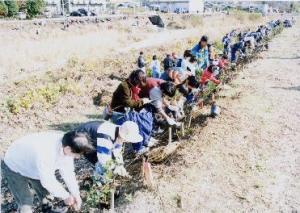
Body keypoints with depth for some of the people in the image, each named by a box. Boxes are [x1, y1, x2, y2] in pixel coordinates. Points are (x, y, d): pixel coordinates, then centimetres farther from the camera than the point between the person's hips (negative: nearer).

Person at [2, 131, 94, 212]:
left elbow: (67, 171, -11)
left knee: (46, 196, 13)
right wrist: (66, 196, -19)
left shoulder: (67, 144, -22)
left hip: (33, 167, 7)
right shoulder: (45, 153, -45)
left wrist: (75, 194, -12)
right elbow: (48, 181, -32)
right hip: (14, 168, -7)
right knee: (26, 203, -9)